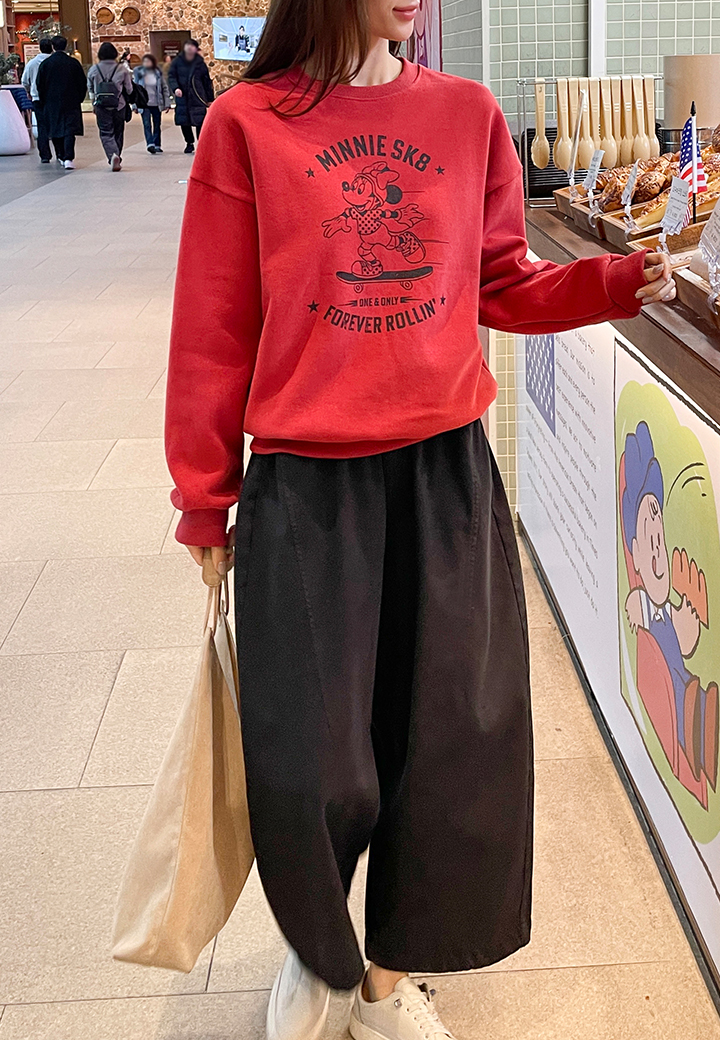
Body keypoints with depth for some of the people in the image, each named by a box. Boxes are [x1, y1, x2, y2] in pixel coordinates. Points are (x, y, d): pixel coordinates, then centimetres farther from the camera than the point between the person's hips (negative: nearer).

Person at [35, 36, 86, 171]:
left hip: (51, 103, 1)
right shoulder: (74, 63, -2)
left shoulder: (45, 63, -3)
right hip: (71, 102, 0)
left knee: (55, 130, 14)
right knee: (69, 129, -5)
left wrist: (43, 101, 13)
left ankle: (61, 156, 21)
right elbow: (82, 83, 3)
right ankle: (69, 158, -19)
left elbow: (40, 85, 2)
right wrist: (79, 99, 14)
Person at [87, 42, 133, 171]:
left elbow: (91, 89, 12)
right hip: (119, 105, 1)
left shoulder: (94, 70, 0)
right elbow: (129, 89, 2)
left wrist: (93, 104, 25)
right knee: (118, 132, 15)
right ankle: (117, 158, 21)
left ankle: (113, 155, -24)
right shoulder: (122, 69, -3)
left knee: (106, 133, 0)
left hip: (101, 106, 0)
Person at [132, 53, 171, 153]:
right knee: (147, 124, -13)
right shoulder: (138, 73, -1)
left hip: (156, 104, 2)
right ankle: (150, 144, -20)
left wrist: (167, 103, 3)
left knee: (157, 125, 8)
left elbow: (164, 88, 8)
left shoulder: (158, 73, 4)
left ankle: (157, 145, 17)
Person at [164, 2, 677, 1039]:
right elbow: (215, 329, -3)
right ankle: (315, 945, 36)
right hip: (307, 489, -3)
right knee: (309, 769, 2)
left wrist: (619, 279, -7)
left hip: (448, 476, 3)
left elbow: (502, 286, 11)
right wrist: (206, 501, 1)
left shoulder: (468, 114, 4)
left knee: (451, 745, 10)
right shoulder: (248, 124, -5)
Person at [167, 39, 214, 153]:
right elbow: (171, 76, 3)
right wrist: (175, 88, -17)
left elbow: (207, 81, 8)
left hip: (198, 98, -2)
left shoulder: (200, 63, 4)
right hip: (182, 97, 2)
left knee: (200, 122, -9)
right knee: (184, 122, 6)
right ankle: (189, 143, 23)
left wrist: (210, 99, 8)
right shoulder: (177, 61, 4)